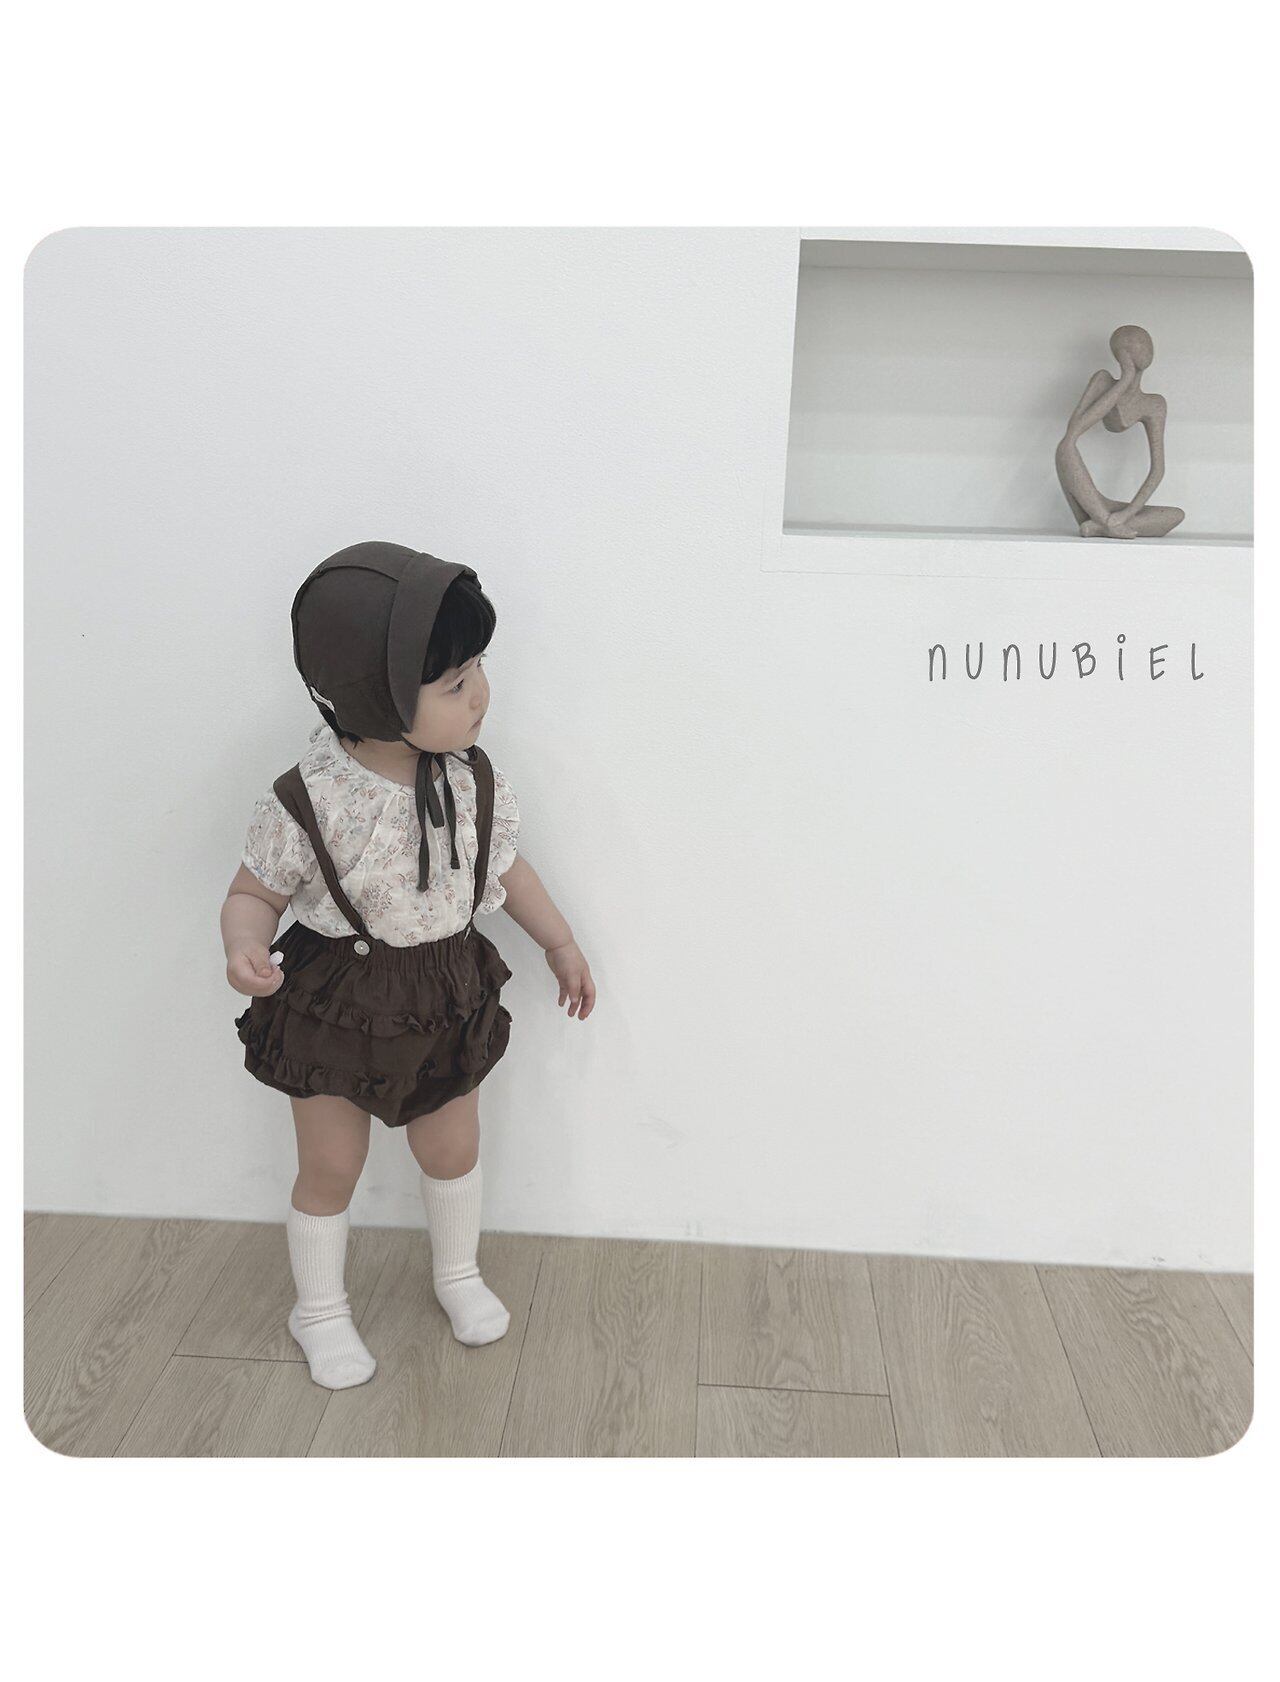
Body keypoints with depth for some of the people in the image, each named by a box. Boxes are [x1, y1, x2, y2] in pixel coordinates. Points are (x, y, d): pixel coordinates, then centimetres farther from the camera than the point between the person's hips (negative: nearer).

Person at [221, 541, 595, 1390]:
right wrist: (244, 950, -32)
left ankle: (459, 1273, 49)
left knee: (454, 1149, 19)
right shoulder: (306, 804, -26)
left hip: (448, 997, 4)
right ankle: (321, 1308, 43)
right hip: (334, 1005, -3)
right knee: (331, 1167, 14)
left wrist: (563, 944, 10)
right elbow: (255, 892, -11)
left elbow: (507, 866, 4)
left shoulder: (476, 780, -13)